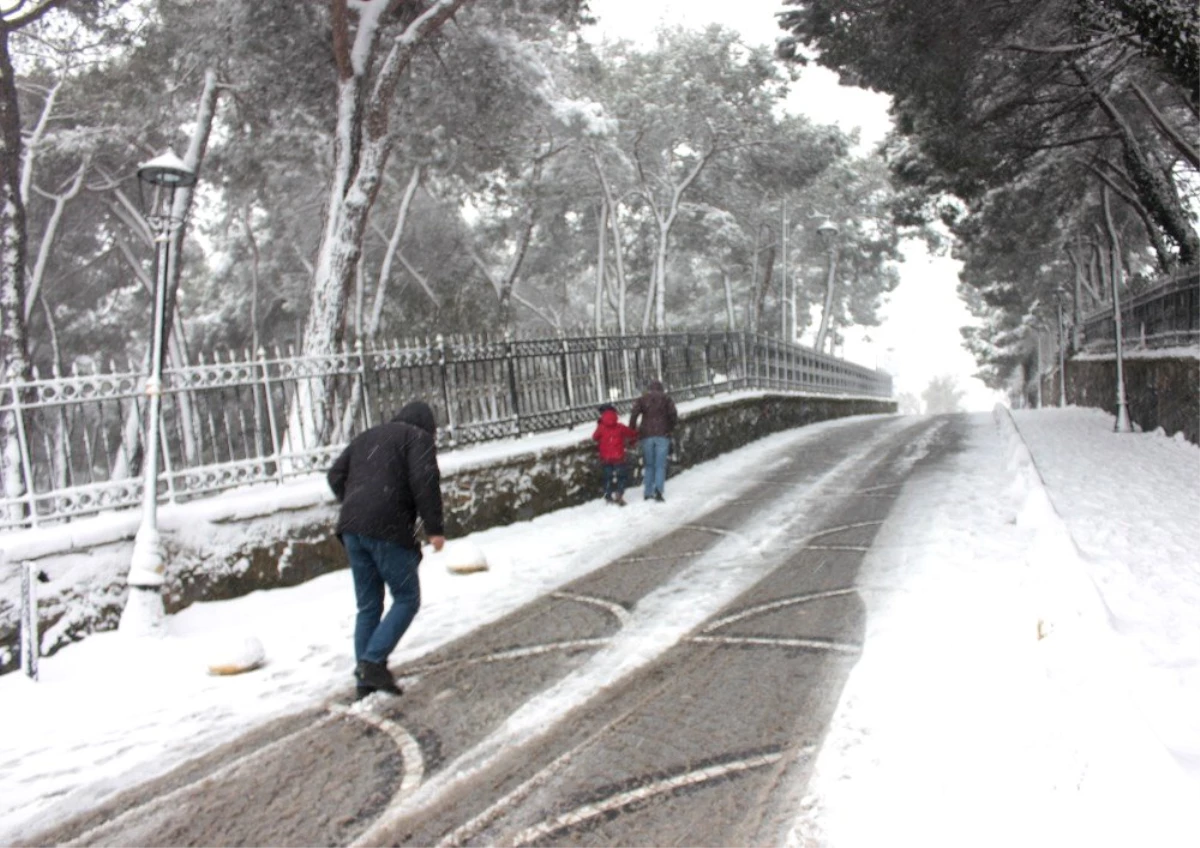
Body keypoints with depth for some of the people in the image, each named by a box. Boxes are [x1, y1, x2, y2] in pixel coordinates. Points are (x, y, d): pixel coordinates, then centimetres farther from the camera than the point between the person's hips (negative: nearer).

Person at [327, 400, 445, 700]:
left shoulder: (366, 437, 25)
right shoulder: (419, 438, 4)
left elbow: (335, 475, 20)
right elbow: (425, 481, -11)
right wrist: (434, 527, -10)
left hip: (352, 529, 7)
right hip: (389, 530, -7)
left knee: (368, 606, 14)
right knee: (407, 599, 4)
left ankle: (365, 680, 15)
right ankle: (373, 661, -9)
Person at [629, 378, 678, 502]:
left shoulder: (642, 399, 8)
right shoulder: (666, 398, 6)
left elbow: (634, 415, -4)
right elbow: (673, 415, -4)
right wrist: (670, 427, 11)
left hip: (646, 435, 1)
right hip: (662, 434, -1)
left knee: (648, 464, 11)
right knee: (660, 465, -1)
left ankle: (648, 493, 9)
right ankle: (658, 489, -19)